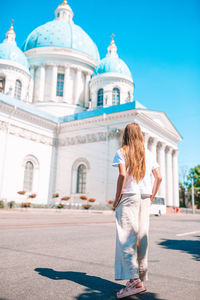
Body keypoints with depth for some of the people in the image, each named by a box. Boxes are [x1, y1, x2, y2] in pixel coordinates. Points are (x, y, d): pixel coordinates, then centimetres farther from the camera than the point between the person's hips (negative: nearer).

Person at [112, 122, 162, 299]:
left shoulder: (122, 152, -1)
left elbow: (122, 175, -15)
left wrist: (117, 198, -8)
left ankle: (134, 280, -13)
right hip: (144, 198, 5)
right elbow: (159, 177, 9)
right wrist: (151, 198, 14)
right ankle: (141, 277, 16)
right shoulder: (149, 154, 13)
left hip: (128, 197, -5)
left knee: (126, 239, -6)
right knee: (142, 238, 9)